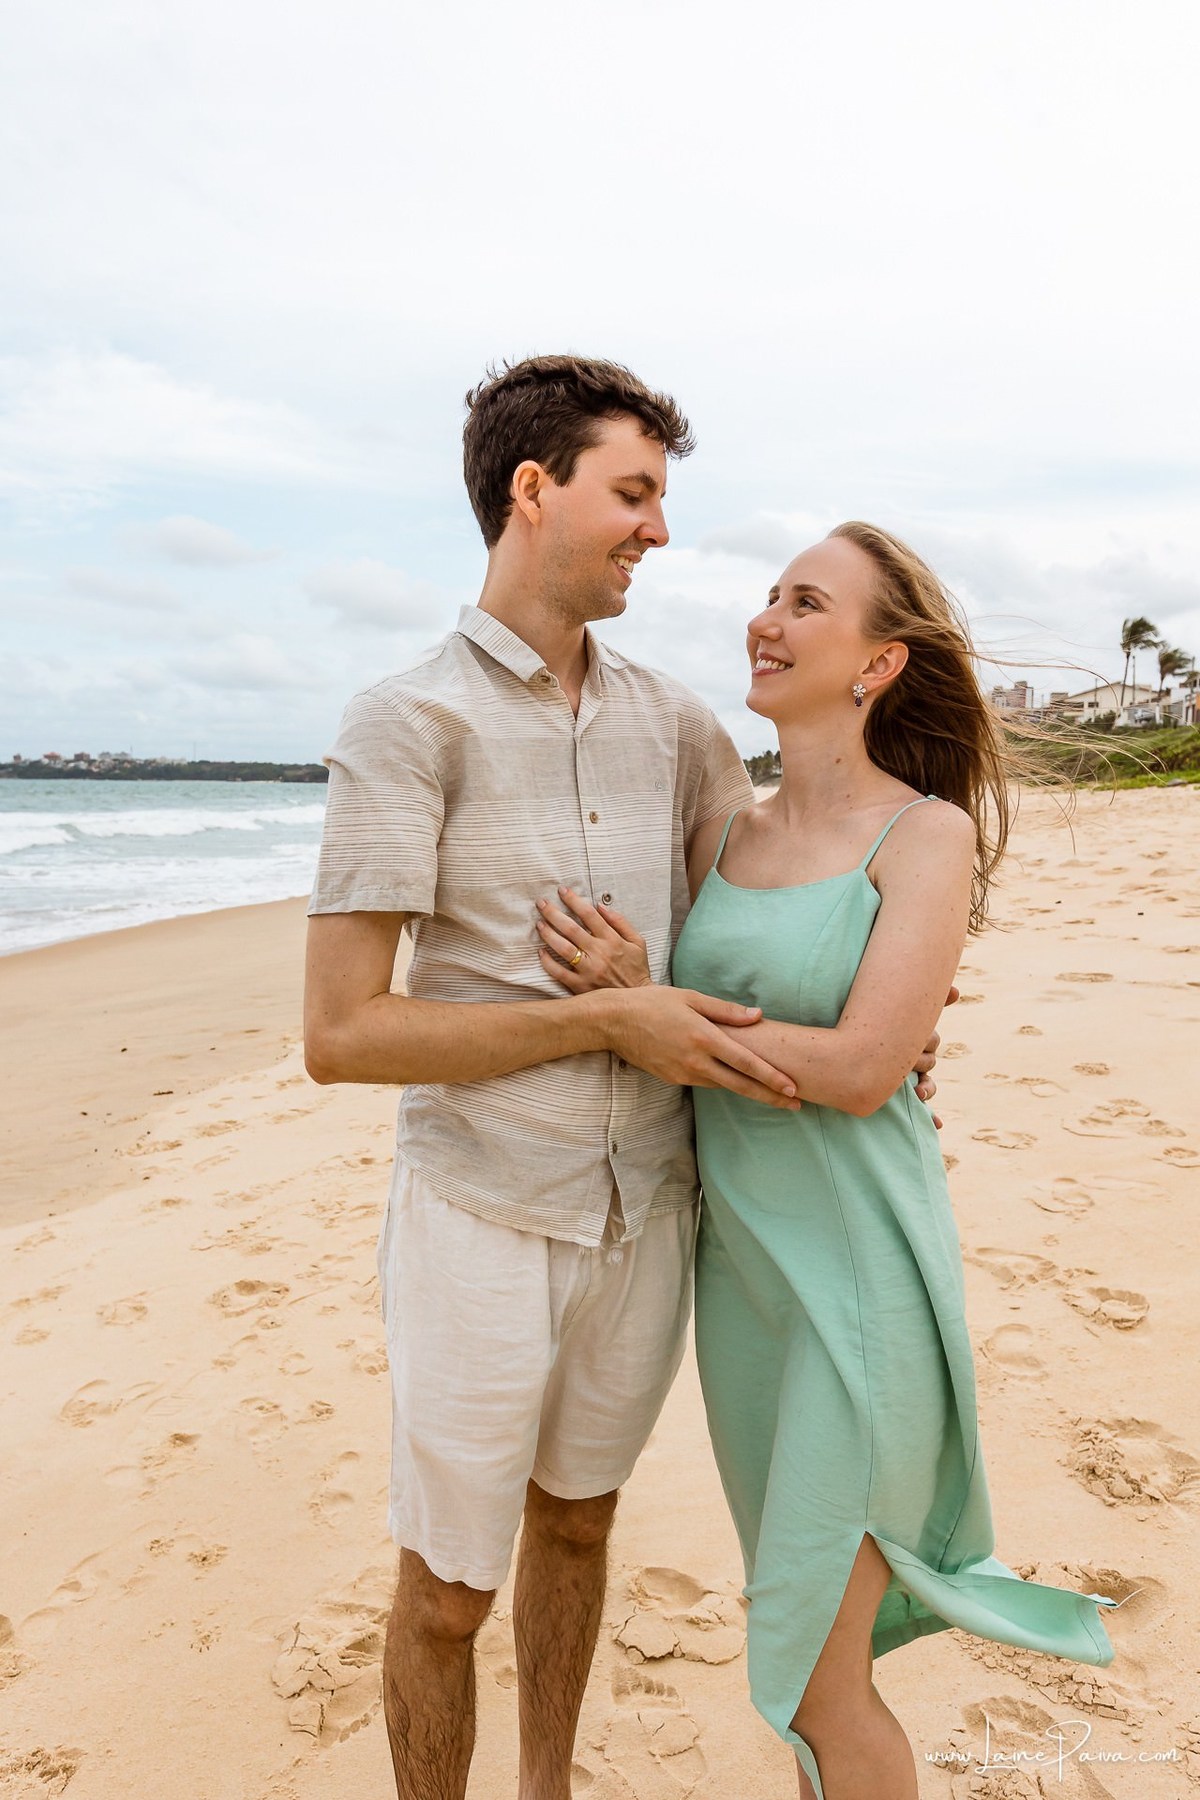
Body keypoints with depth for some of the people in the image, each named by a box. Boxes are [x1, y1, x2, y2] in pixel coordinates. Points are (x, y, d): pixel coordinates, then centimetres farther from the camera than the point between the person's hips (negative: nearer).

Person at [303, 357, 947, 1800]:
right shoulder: (407, 722, -13)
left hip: (648, 1206, 5)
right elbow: (339, 1035, -18)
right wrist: (608, 1022, -20)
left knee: (575, 1522, 24)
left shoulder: (671, 721, 3)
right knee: (448, 1591, 12)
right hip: (484, 1218, -5)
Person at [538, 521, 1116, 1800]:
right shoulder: (725, 835, 5)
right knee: (804, 1614, 23)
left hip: (857, 1270, -6)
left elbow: (860, 1070, -20)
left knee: (815, 1678, 4)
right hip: (738, 1254, 6)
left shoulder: (930, 834, -12)